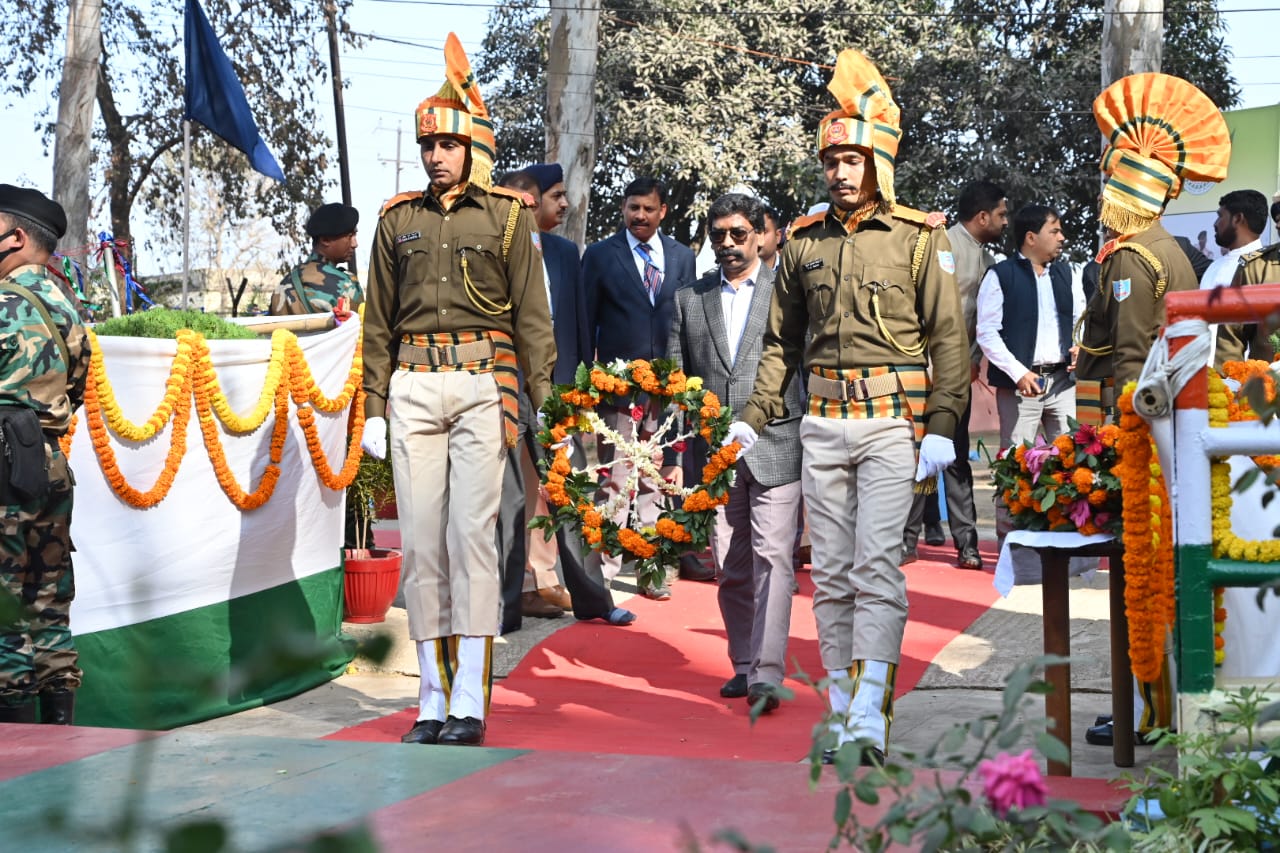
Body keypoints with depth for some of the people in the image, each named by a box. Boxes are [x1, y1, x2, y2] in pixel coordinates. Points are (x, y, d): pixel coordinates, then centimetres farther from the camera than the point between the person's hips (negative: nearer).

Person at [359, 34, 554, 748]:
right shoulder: (399, 220, 14)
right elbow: (380, 320, 16)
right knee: (421, 538, 1)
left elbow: (532, 316, 4)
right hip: (414, 388, 3)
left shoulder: (508, 218, 5)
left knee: (472, 533, -9)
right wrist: (374, 407, 9)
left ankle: (470, 703, -5)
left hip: (483, 386, -3)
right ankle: (433, 700, 8)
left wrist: (542, 403, -3)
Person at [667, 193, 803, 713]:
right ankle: (744, 665, 20)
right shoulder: (689, 299, 13)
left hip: (774, 446, -4)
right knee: (729, 567, 9)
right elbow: (673, 376, 13)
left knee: (771, 558, -12)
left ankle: (768, 675, -15)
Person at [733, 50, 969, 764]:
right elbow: (783, 340, 20)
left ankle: (872, 716, -14)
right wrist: (755, 415, 12)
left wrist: (942, 427, -9)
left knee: (877, 563, -12)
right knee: (830, 572, 6)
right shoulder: (805, 241, 12)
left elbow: (948, 338, -1)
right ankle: (843, 712, 13)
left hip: (893, 421, -4)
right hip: (824, 424, 4)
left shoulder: (920, 239, 0)